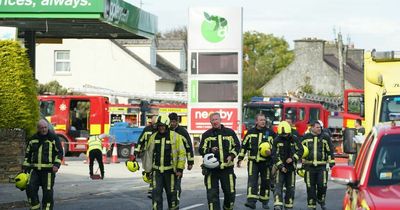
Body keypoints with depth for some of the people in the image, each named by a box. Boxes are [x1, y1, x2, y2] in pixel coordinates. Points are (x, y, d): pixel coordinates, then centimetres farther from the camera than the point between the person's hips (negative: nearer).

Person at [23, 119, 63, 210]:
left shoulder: (53, 138, 2)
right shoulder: (32, 139, 12)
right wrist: (25, 167, 13)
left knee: (48, 191, -2)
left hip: (48, 169, -3)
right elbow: (28, 154, 20)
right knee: (30, 188, -12)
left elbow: (59, 152, 1)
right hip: (34, 169, 3)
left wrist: (56, 164, -13)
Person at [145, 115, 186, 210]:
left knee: (172, 193, 6)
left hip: (170, 170, -3)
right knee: (156, 193, -4)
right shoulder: (153, 137, 8)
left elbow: (182, 153, -3)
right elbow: (149, 152, 17)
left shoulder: (175, 137, -4)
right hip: (157, 170, 3)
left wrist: (180, 169, -9)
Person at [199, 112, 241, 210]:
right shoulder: (206, 135, 6)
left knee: (230, 191, 4)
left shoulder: (229, 132, 6)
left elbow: (237, 146, 12)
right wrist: (210, 150, -13)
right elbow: (201, 150, 7)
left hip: (227, 166, 0)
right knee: (212, 194, -5)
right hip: (212, 168, 0)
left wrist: (231, 156, -5)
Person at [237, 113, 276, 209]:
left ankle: (264, 202, 21)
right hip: (253, 161, 0)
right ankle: (251, 201, -17)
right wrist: (240, 159, 8)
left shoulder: (270, 133, 4)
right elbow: (244, 146, 11)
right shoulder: (250, 132, 7)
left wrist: (271, 152, -14)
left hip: (266, 162, 0)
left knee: (265, 182, 7)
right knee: (252, 181, -11)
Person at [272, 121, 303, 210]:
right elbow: (274, 155, -6)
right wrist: (281, 166, -13)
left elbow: (300, 150, -1)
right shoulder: (277, 140, -5)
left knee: (290, 187, 8)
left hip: (291, 167, 2)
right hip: (280, 167, -2)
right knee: (278, 186, -13)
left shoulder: (294, 139, -1)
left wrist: (292, 158, -15)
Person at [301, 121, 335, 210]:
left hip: (322, 166, -1)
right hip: (309, 166, 1)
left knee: (322, 185, -6)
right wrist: (301, 164, 12)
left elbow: (330, 151, 8)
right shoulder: (306, 137, 7)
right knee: (310, 187, 3)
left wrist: (331, 163, 2)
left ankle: (321, 200, 18)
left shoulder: (325, 137, 5)